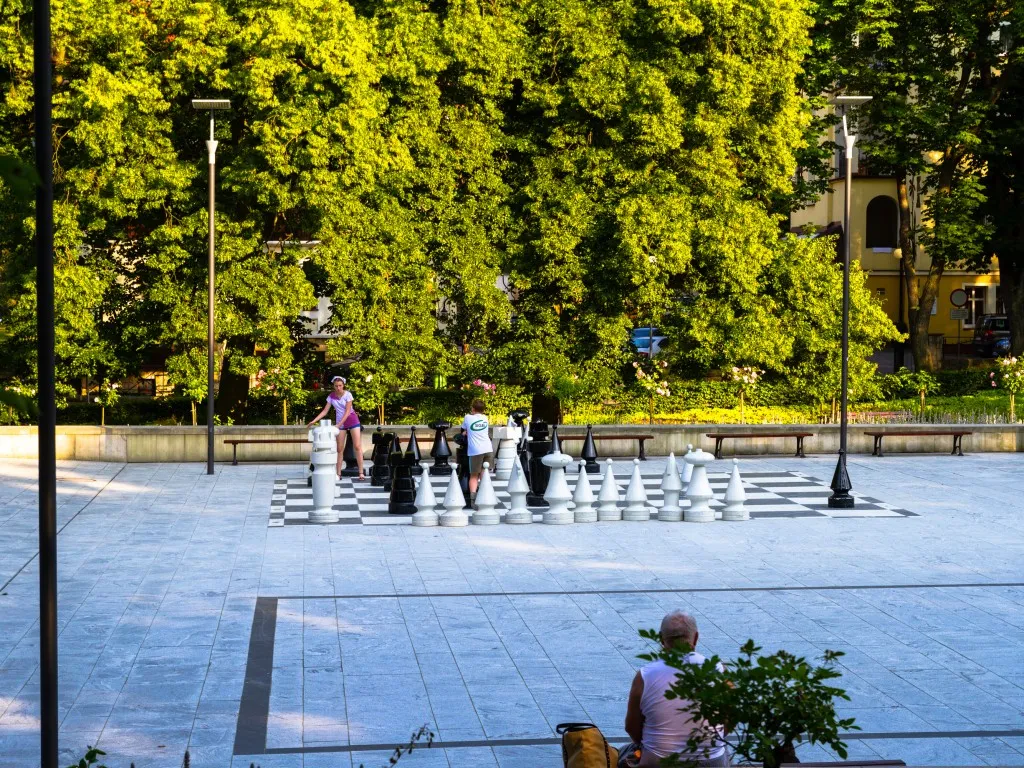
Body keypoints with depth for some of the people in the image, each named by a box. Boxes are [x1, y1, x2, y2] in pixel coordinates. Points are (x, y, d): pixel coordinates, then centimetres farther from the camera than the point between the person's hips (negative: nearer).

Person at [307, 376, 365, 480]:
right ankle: (338, 474, 5)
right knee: (339, 449, 3)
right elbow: (325, 411, -1)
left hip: (352, 420, -4)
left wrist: (339, 424, -25)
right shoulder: (331, 396, -3)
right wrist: (314, 421, -12)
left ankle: (361, 473, -7)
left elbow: (347, 411, -18)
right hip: (340, 423, 4)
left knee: (357, 447, -7)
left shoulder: (347, 394, -14)